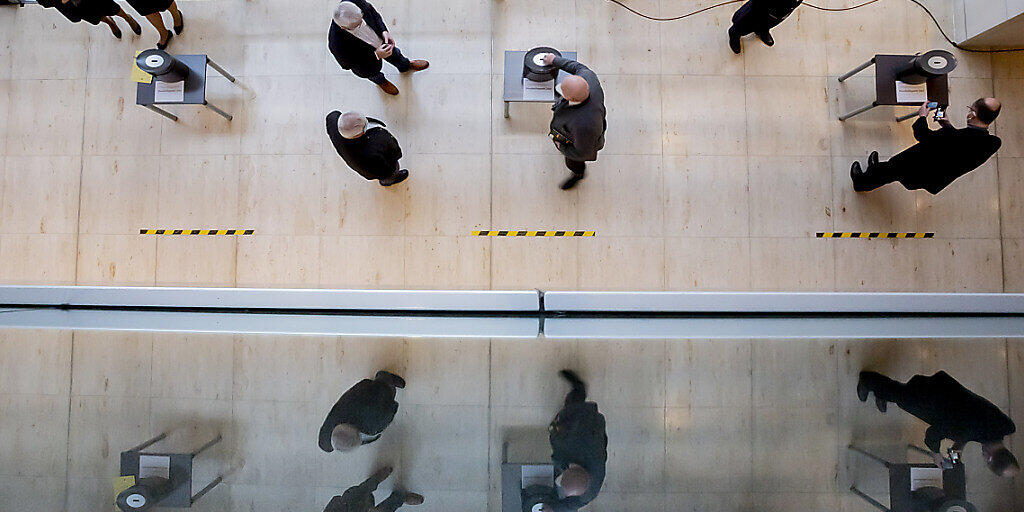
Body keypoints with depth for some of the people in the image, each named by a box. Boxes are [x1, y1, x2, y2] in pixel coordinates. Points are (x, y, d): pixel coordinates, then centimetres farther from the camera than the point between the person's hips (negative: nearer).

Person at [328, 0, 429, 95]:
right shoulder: (337, 45, -47)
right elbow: (348, 64, -28)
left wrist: (384, 31, -27)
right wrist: (376, 55, -35)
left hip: (380, 40, 3)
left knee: (393, 53, 34)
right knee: (374, 73, 32)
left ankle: (405, 66, 69)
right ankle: (380, 80, 69)